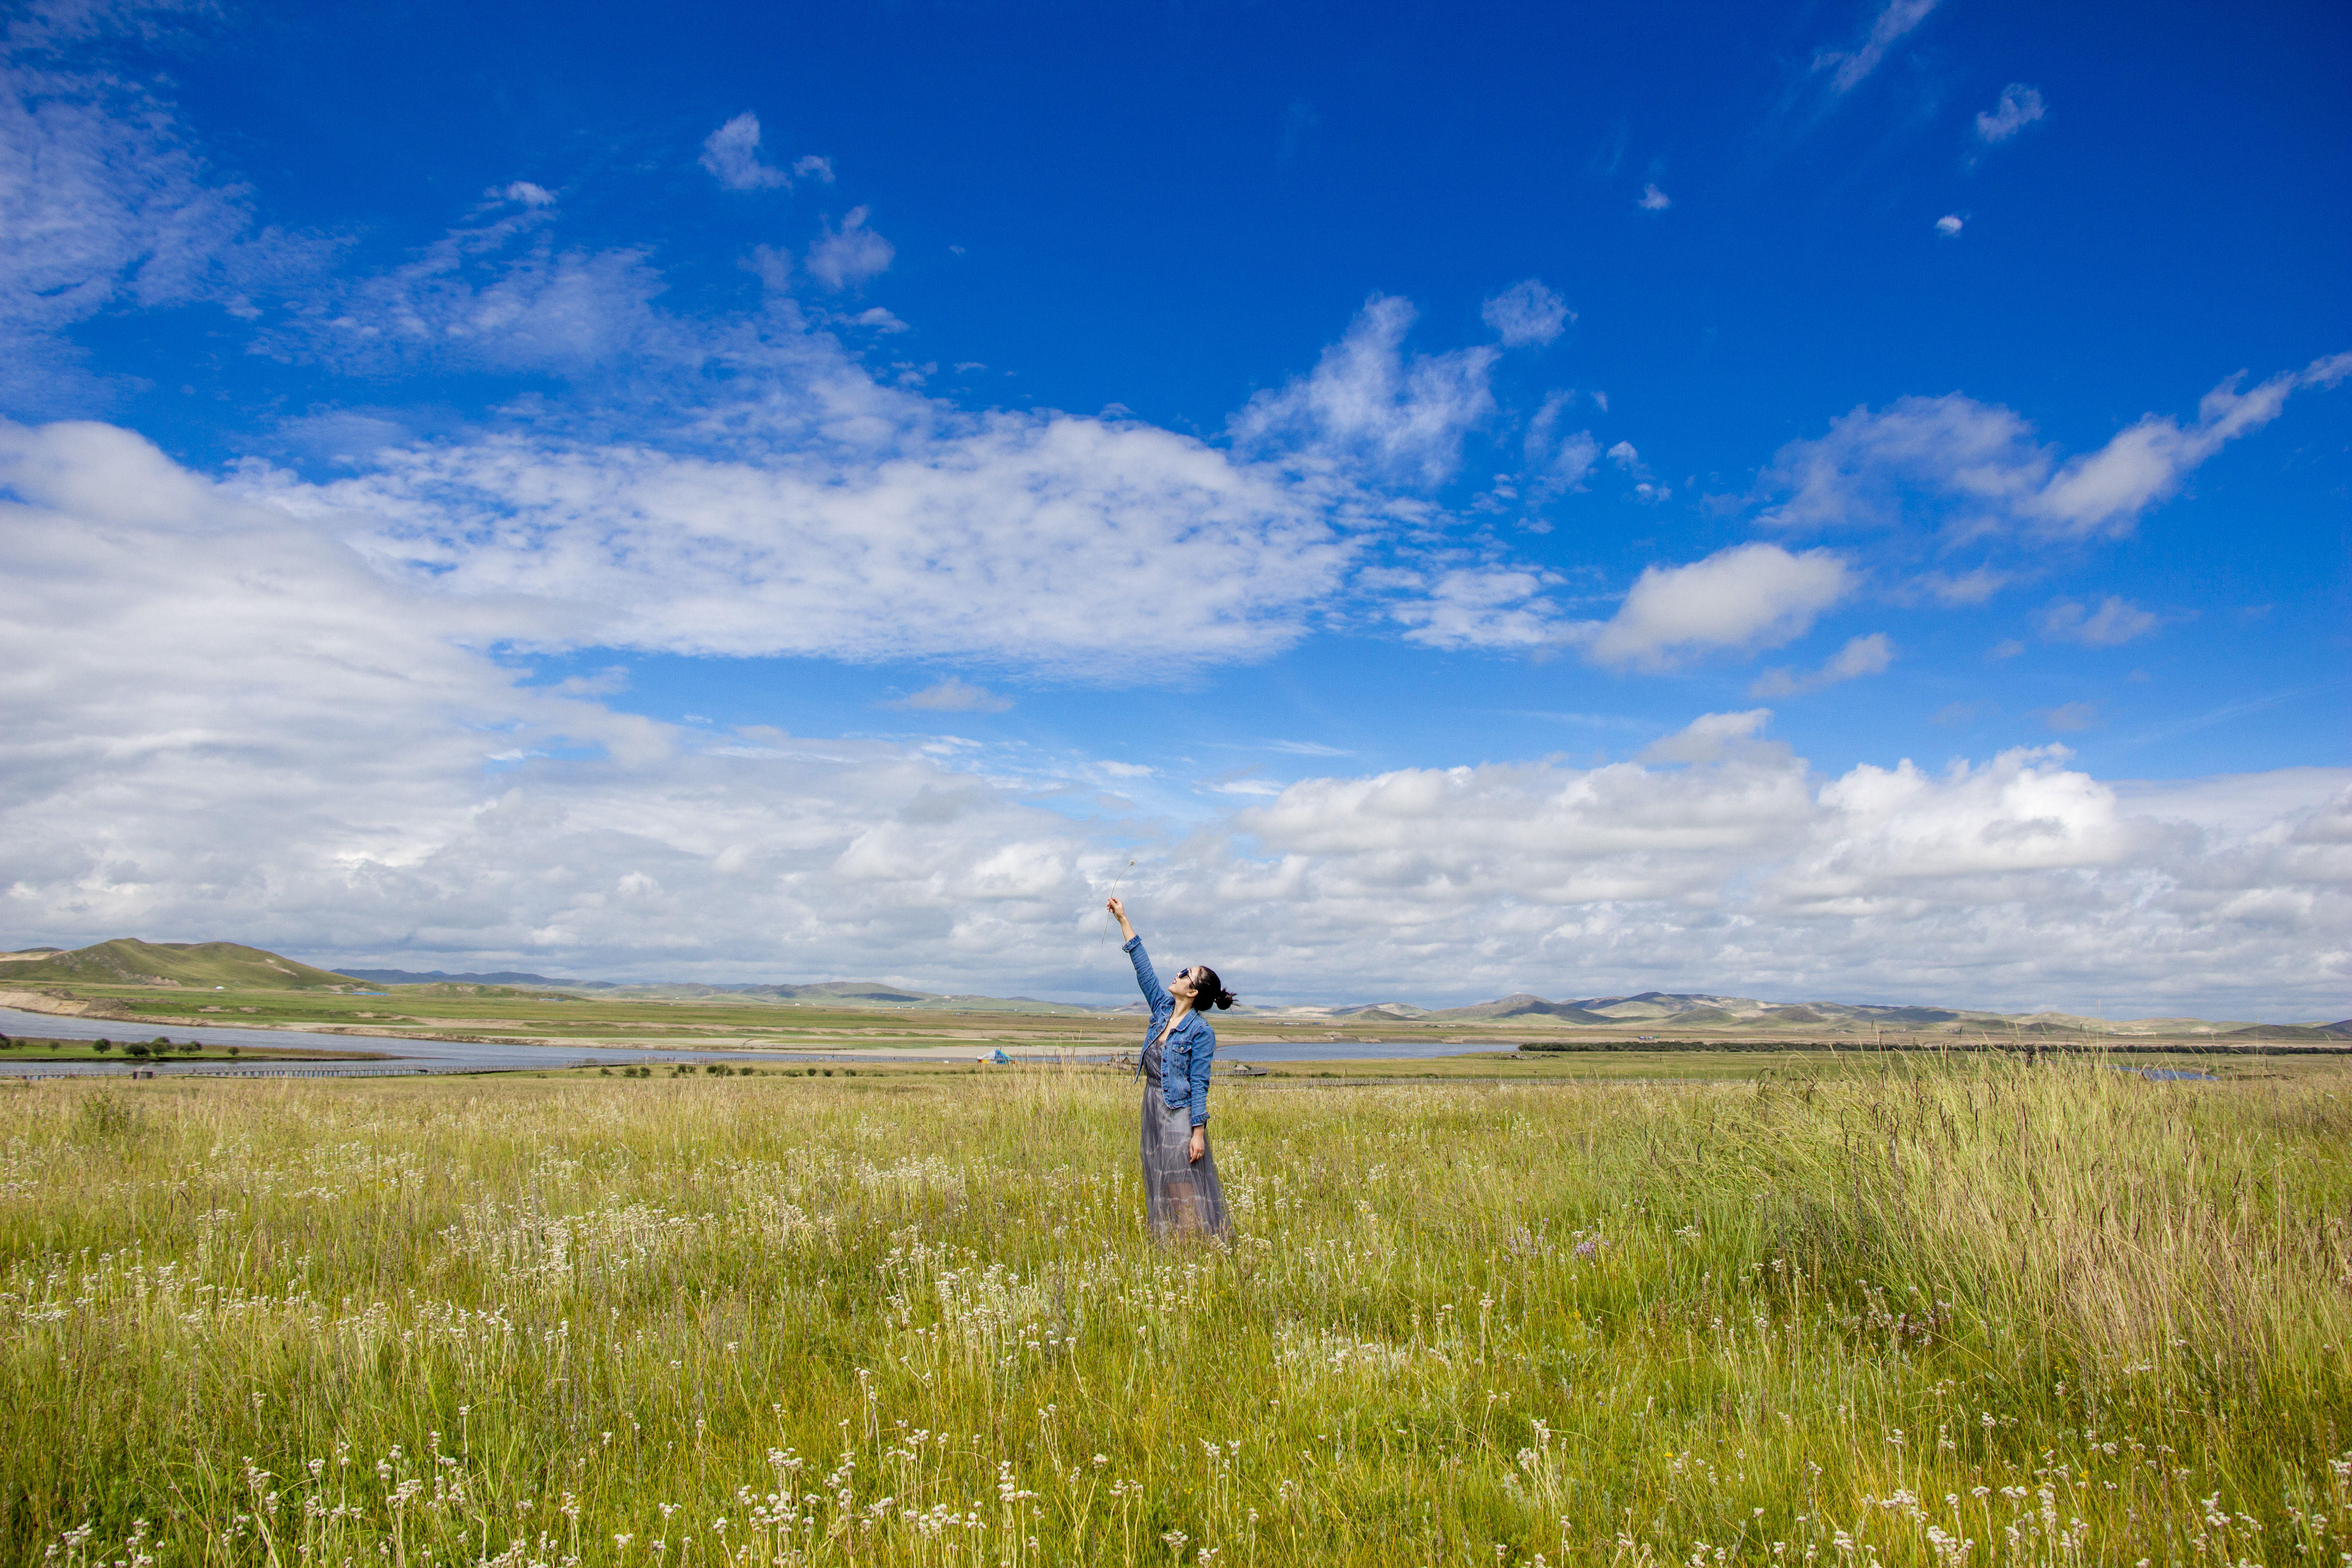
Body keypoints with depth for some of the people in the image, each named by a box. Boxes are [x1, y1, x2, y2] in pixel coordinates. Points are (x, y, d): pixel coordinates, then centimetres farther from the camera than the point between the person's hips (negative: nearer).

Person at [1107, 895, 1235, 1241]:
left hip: (1181, 1113, -8)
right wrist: (1123, 920, 9)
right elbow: (1143, 966, 9)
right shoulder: (1163, 1009, 5)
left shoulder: (1201, 1032, -13)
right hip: (1154, 1109, 8)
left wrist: (1198, 1133, -18)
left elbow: (1199, 1084, -15)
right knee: (1160, 1189, 11)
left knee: (1186, 1190, -5)